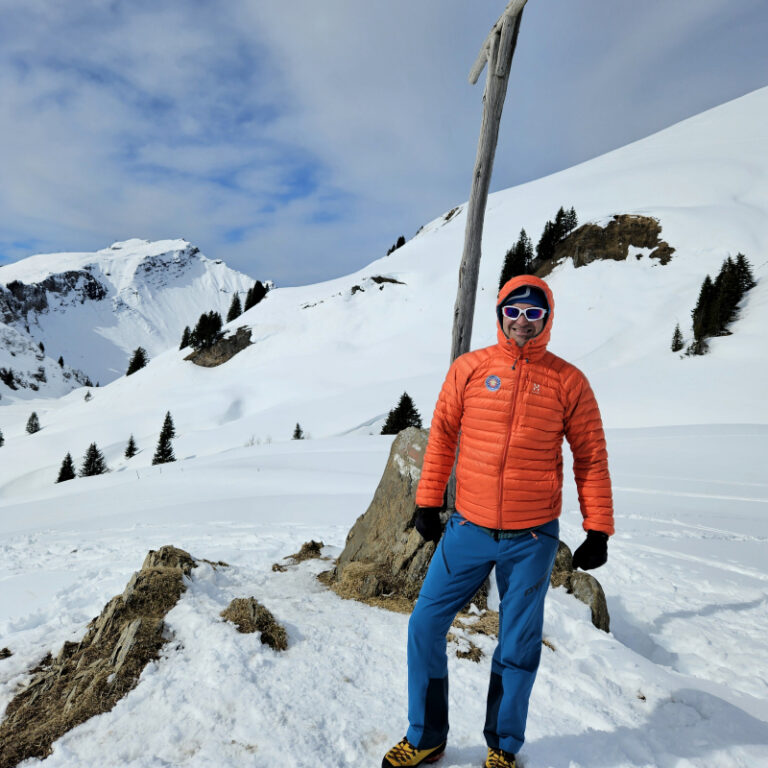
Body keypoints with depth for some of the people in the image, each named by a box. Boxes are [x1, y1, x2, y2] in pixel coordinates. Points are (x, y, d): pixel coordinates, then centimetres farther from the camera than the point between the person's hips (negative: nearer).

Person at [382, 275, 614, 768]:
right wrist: (428, 502, 5)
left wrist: (598, 531, 1)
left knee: (518, 647, 11)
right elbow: (442, 436, 5)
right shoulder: (469, 368, -1)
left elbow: (591, 457, 2)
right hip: (468, 529, 1)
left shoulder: (568, 381, -2)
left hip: (532, 539, -1)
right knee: (426, 625, 4)